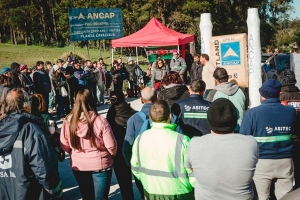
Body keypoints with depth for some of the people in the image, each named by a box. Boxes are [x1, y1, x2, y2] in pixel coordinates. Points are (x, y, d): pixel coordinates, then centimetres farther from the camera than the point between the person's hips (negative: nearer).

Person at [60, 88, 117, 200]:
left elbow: (64, 145, -3)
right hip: (100, 165, -3)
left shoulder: (68, 121, -13)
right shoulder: (100, 121, -21)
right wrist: (113, 155, 7)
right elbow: (111, 146, -15)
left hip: (78, 165, 3)